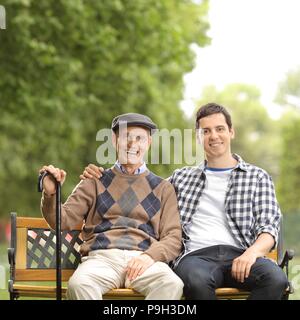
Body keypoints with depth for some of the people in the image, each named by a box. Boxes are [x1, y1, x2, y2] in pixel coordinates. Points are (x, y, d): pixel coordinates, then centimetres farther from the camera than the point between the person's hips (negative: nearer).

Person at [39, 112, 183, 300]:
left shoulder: (163, 188, 22)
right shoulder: (96, 182, 21)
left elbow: (173, 237, 12)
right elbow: (63, 220, 14)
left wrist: (149, 256, -9)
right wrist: (51, 194, -8)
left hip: (144, 259, 0)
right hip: (102, 256, 0)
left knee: (172, 284, -35)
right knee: (78, 284, -37)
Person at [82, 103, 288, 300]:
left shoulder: (257, 177, 20)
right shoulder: (182, 177, 28)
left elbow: (269, 226, 9)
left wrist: (253, 251, -14)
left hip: (239, 256, 0)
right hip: (196, 256, 0)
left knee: (275, 278, -37)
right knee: (197, 280, -40)